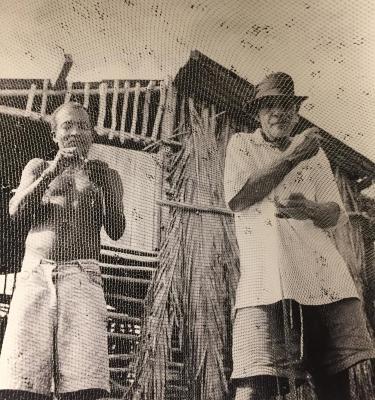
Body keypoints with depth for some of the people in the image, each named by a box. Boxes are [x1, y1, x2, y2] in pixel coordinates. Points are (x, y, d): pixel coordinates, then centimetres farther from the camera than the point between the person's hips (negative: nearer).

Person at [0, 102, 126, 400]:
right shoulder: (38, 167, 22)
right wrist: (54, 170, -6)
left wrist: (100, 189, -10)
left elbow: (116, 231, 6)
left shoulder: (106, 175, 18)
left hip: (82, 275, -1)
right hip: (34, 274, 1)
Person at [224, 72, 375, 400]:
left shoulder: (314, 153, 22)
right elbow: (236, 198, -4)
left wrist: (309, 209, -13)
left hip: (325, 280, 4)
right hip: (266, 283, -3)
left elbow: (338, 216, 12)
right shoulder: (242, 144, 14)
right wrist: (292, 157, -2)